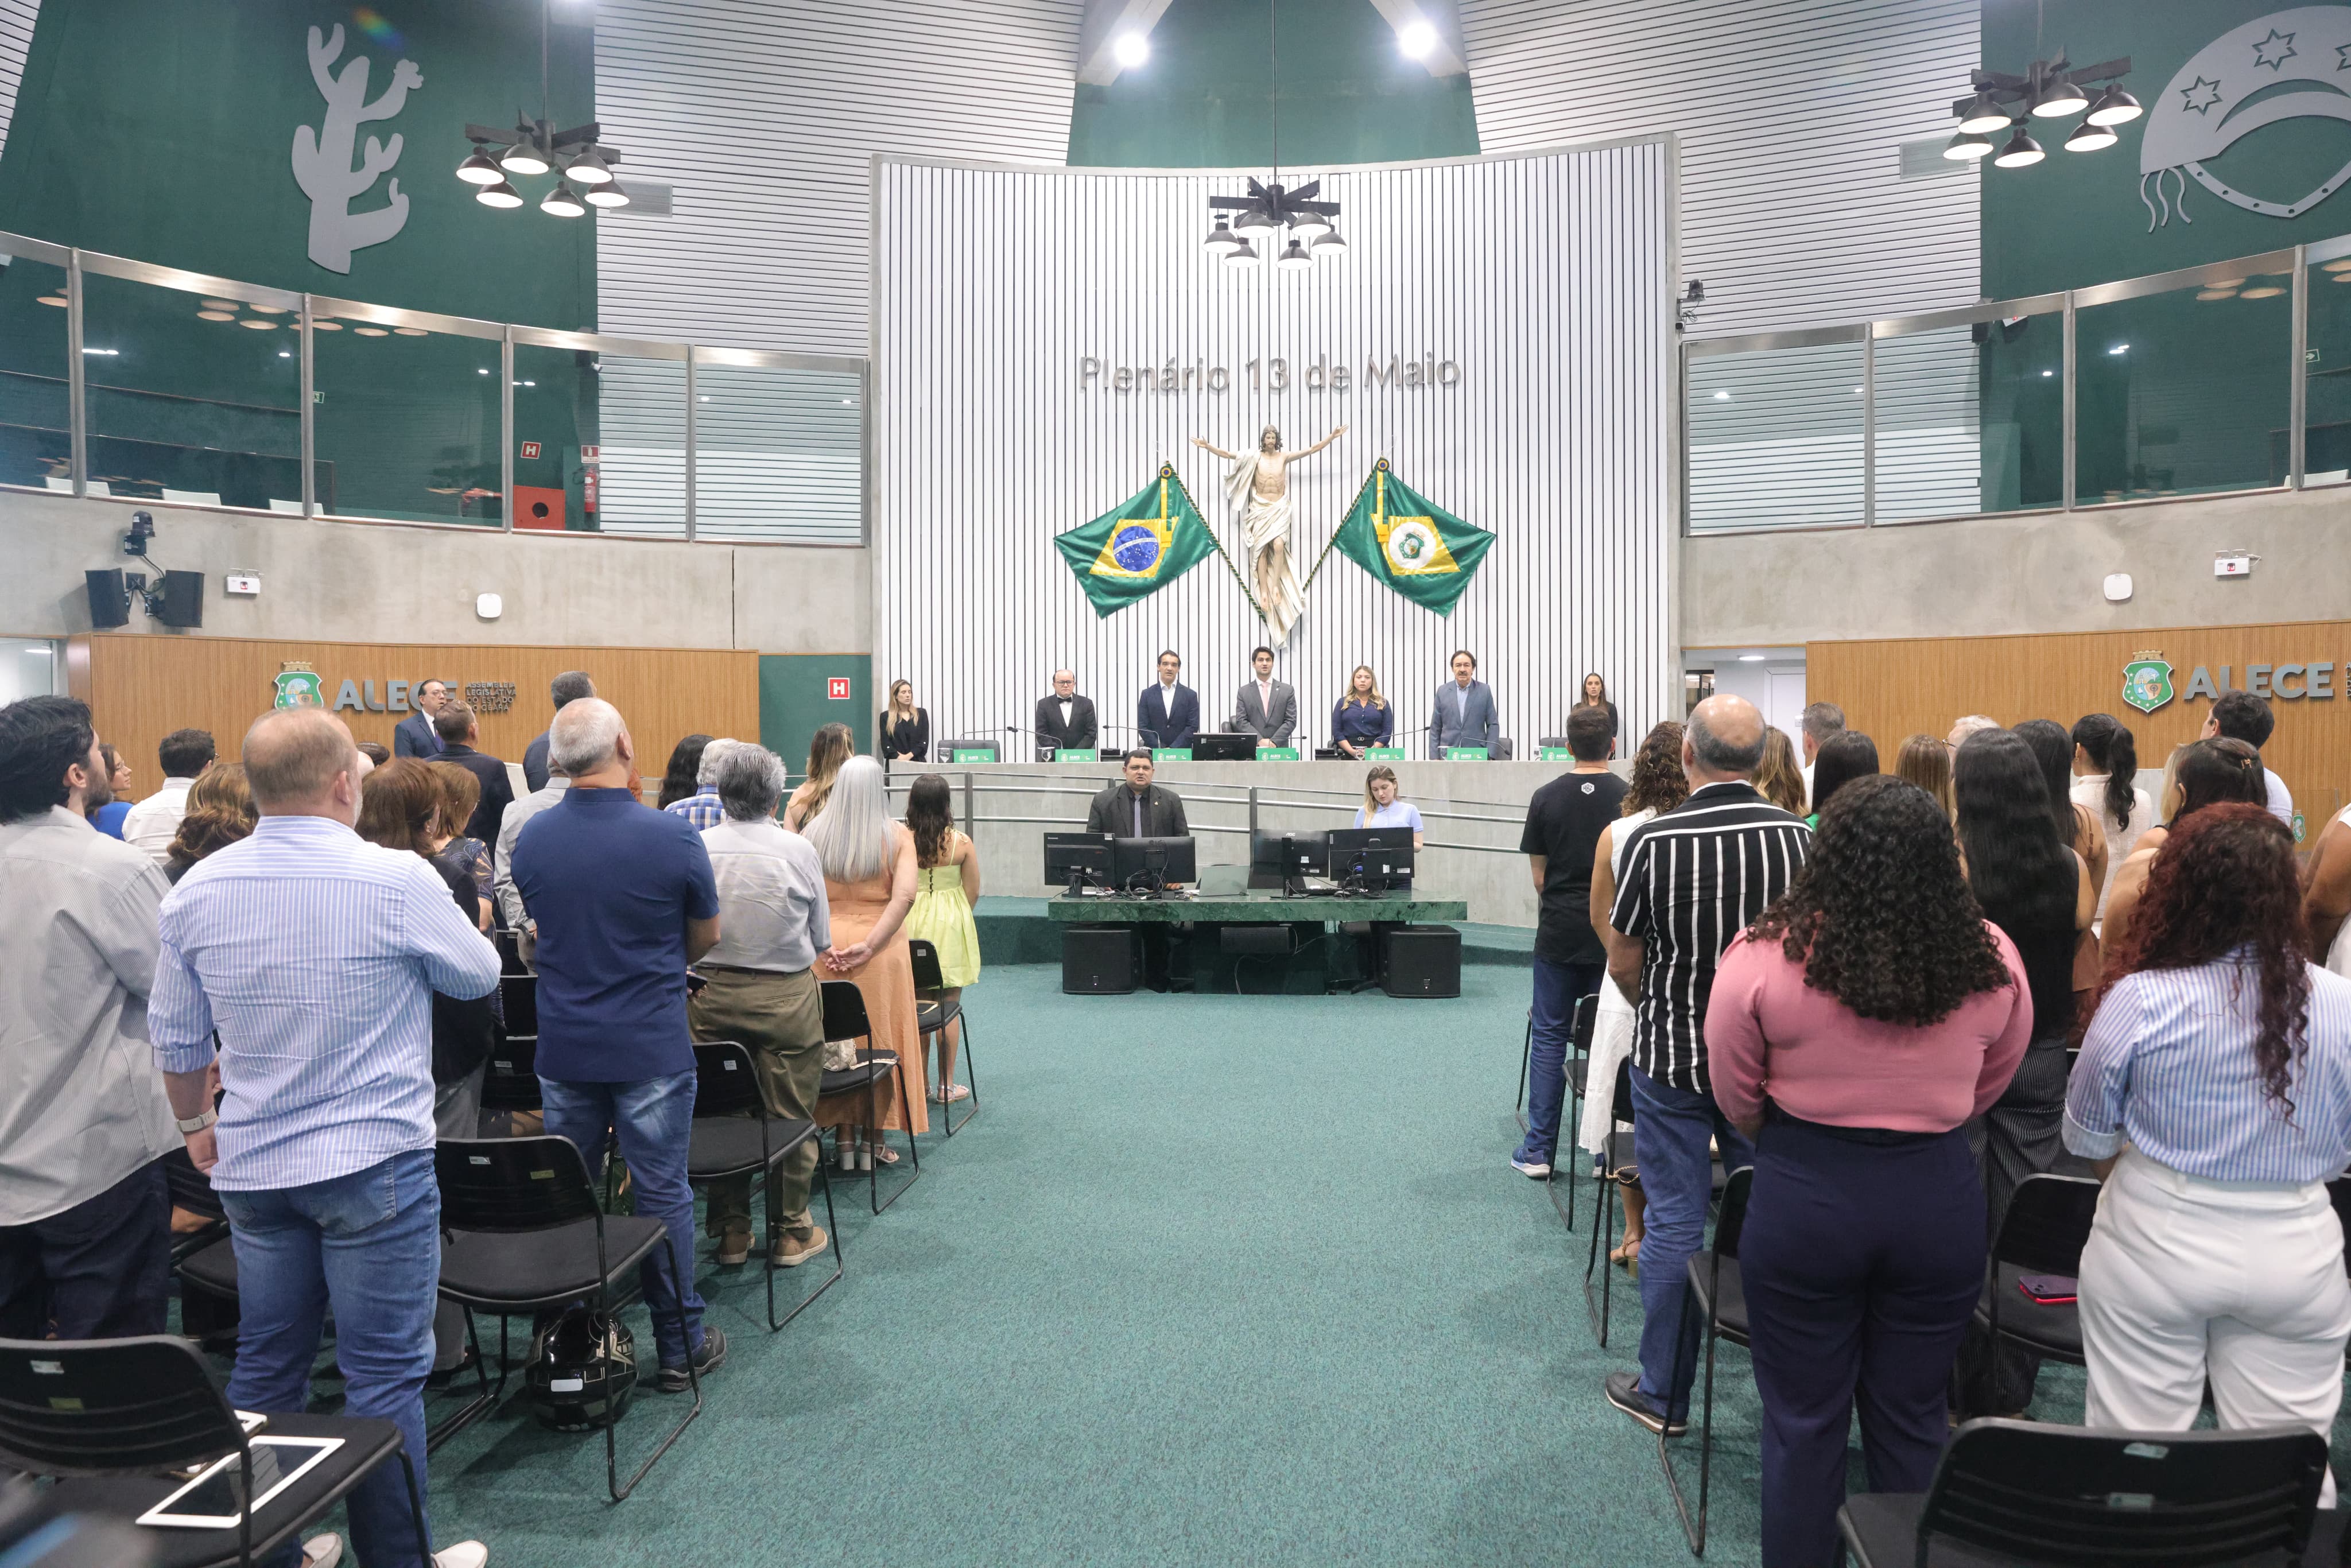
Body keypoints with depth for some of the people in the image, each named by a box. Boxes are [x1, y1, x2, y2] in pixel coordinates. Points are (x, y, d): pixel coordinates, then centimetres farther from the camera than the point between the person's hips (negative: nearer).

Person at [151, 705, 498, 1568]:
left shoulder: (197, 891, -1)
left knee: (265, 1369, 18)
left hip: (252, 1166, 6)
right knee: (384, 1376, 6)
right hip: (375, 1164, -5)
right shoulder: (399, 882, -18)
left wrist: (196, 1124, 25)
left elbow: (176, 1037, 9)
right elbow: (478, 975, -1)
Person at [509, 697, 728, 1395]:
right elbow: (706, 936, -2)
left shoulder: (530, 838, -3)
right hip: (652, 1045, -4)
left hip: (563, 1046, 4)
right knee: (662, 1193, 6)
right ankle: (680, 1346, 17)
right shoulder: (672, 835, -15)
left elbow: (542, 930, 12)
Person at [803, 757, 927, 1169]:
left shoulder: (815, 833, 1)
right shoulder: (898, 837, -5)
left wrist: (822, 944, -7)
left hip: (825, 947, 2)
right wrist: (870, 946, -16)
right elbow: (904, 896, -16)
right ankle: (874, 1142, 15)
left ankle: (843, 1140, 17)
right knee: (880, 1041, 9)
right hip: (881, 950, -2)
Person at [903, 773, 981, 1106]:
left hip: (911, 925, 1)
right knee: (948, 1007, 7)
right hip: (950, 927, -1)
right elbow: (972, 892, -3)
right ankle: (946, 1085, 12)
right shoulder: (961, 842, -10)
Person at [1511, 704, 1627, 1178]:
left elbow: (1539, 875, 3)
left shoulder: (1546, 798, -2)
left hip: (1558, 933, 0)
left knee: (1548, 1037, 7)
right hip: (1613, 933, 0)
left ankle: (1538, 1151, 9)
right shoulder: (1629, 797, -5)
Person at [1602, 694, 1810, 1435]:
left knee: (1674, 1221, 7)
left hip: (1673, 1059, -2)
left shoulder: (1655, 840, -16)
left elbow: (1623, 964, -7)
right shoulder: (1800, 837, -8)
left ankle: (1663, 1394, 20)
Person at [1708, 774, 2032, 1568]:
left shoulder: (1765, 957, -17)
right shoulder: (1990, 959, -8)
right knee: (1912, 1421, 20)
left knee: (1804, 1422, 14)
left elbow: (1739, 1103, -5)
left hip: (1803, 1197, -2)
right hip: (1939, 1198, 3)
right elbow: (1987, 1089, 7)